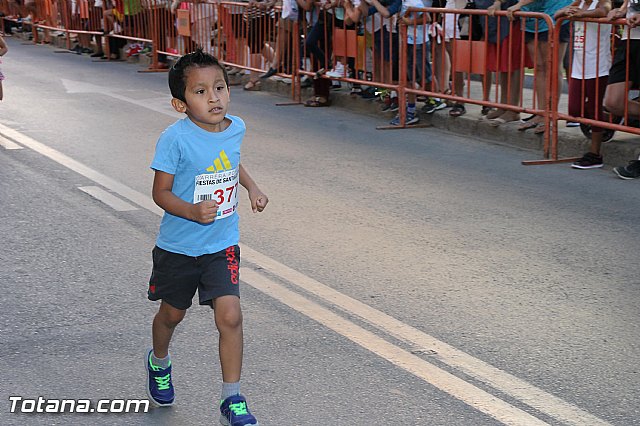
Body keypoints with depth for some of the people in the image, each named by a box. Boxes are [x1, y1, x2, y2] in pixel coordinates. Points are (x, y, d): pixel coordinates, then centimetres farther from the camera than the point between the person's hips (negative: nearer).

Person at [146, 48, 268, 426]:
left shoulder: (236, 128, -4)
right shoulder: (176, 138, -21)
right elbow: (161, 192, -16)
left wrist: (251, 186, 10)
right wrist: (193, 212, -32)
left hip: (222, 245, 2)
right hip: (179, 246, -2)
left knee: (230, 316, -11)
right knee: (172, 314, 19)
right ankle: (159, 362, 51)